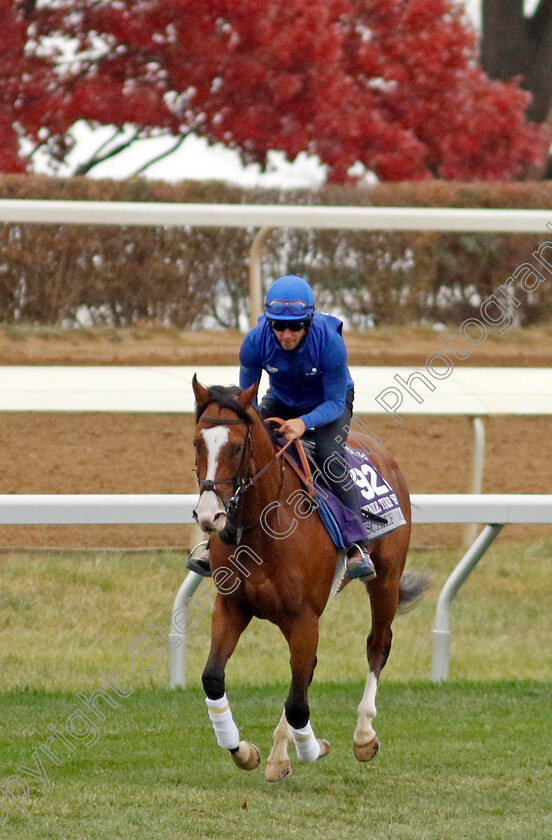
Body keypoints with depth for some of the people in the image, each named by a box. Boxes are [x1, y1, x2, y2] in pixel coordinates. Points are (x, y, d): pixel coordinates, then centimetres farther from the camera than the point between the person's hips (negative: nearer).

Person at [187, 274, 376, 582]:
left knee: (330, 455, -31)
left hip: (330, 403, -4)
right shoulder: (256, 342, -26)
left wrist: (304, 423, -45)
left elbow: (335, 403, -26)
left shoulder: (330, 343, -34)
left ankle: (359, 547, -29)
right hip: (281, 402, 4)